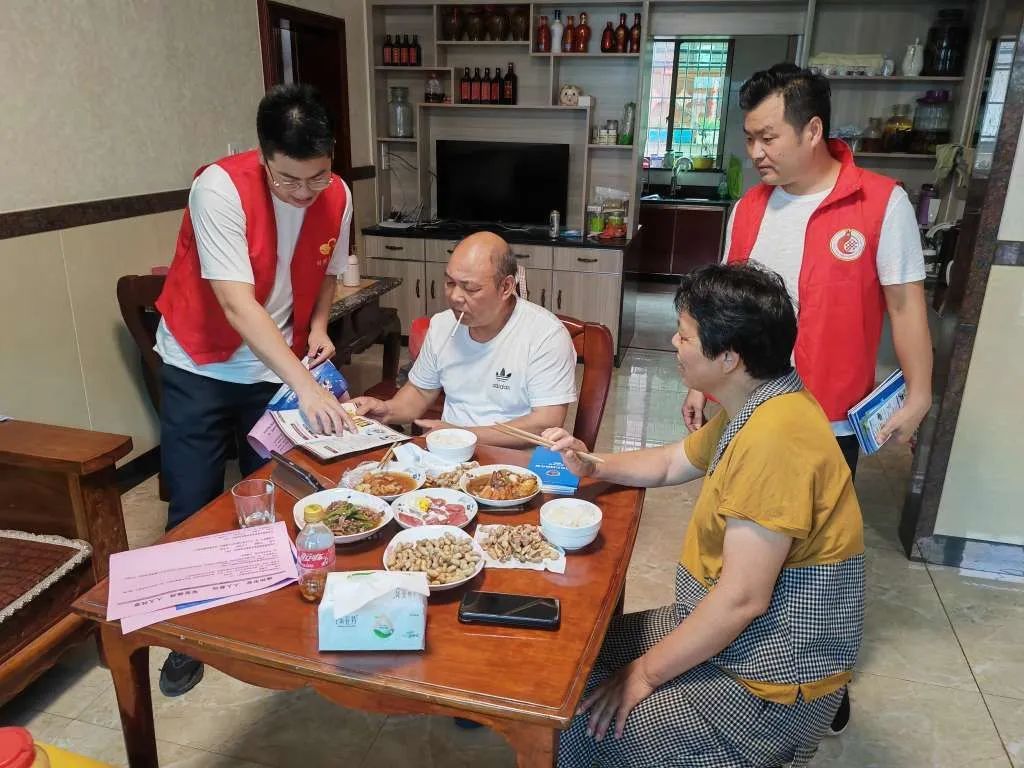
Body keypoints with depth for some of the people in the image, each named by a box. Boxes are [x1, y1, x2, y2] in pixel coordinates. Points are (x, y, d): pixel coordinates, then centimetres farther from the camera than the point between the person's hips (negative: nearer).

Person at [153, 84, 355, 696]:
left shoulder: (338, 197, -9)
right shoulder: (220, 188, -25)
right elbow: (236, 302, -33)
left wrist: (318, 328, -10)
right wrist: (305, 385, -41)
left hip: (278, 368, 4)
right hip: (200, 368, -3)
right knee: (194, 508, 1)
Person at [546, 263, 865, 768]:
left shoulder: (775, 436, -30)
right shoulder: (754, 406, 3)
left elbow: (742, 598, -29)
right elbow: (669, 465, 17)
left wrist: (646, 673, -18)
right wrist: (590, 465, 1)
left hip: (769, 678, -9)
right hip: (721, 627, 9)